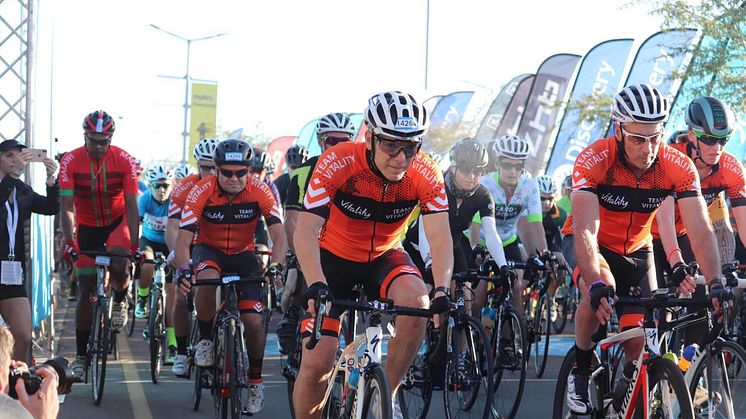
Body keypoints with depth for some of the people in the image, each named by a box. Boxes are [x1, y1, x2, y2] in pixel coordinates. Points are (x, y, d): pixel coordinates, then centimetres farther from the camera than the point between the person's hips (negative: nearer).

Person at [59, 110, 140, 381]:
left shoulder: (125, 161, -20)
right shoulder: (71, 162, -20)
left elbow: (132, 206, -21)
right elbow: (67, 206, -22)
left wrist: (134, 245, -29)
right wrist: (68, 242, -33)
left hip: (117, 221, -1)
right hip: (87, 225, 1)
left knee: (118, 266, -31)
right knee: (86, 291, 0)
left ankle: (120, 300, 5)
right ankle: (81, 355, 8)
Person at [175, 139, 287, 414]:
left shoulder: (260, 192, -20)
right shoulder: (201, 192, -23)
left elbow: (279, 236, -24)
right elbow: (183, 238, -27)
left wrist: (275, 266, -43)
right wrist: (184, 268, -47)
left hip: (243, 255, 1)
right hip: (209, 250, -1)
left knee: (254, 321, -13)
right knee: (207, 279, -37)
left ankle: (255, 379, 12)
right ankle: (205, 339, -12)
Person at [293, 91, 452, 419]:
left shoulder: (426, 176, -22)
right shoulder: (337, 163, -29)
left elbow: (440, 237, -27)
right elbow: (306, 232, -33)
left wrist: (442, 289, -45)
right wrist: (316, 286, -48)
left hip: (383, 257, 2)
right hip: (334, 257, -1)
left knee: (417, 303, -32)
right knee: (316, 364, -12)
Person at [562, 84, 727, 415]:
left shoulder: (678, 167, -24)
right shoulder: (594, 160, -32)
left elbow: (700, 231, -29)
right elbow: (585, 230, -40)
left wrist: (715, 284, -44)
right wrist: (596, 284, -55)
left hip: (635, 251, 3)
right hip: (590, 244, -3)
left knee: (638, 343, -8)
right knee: (601, 288, -35)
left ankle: (622, 403, 22)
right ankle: (581, 369, -11)